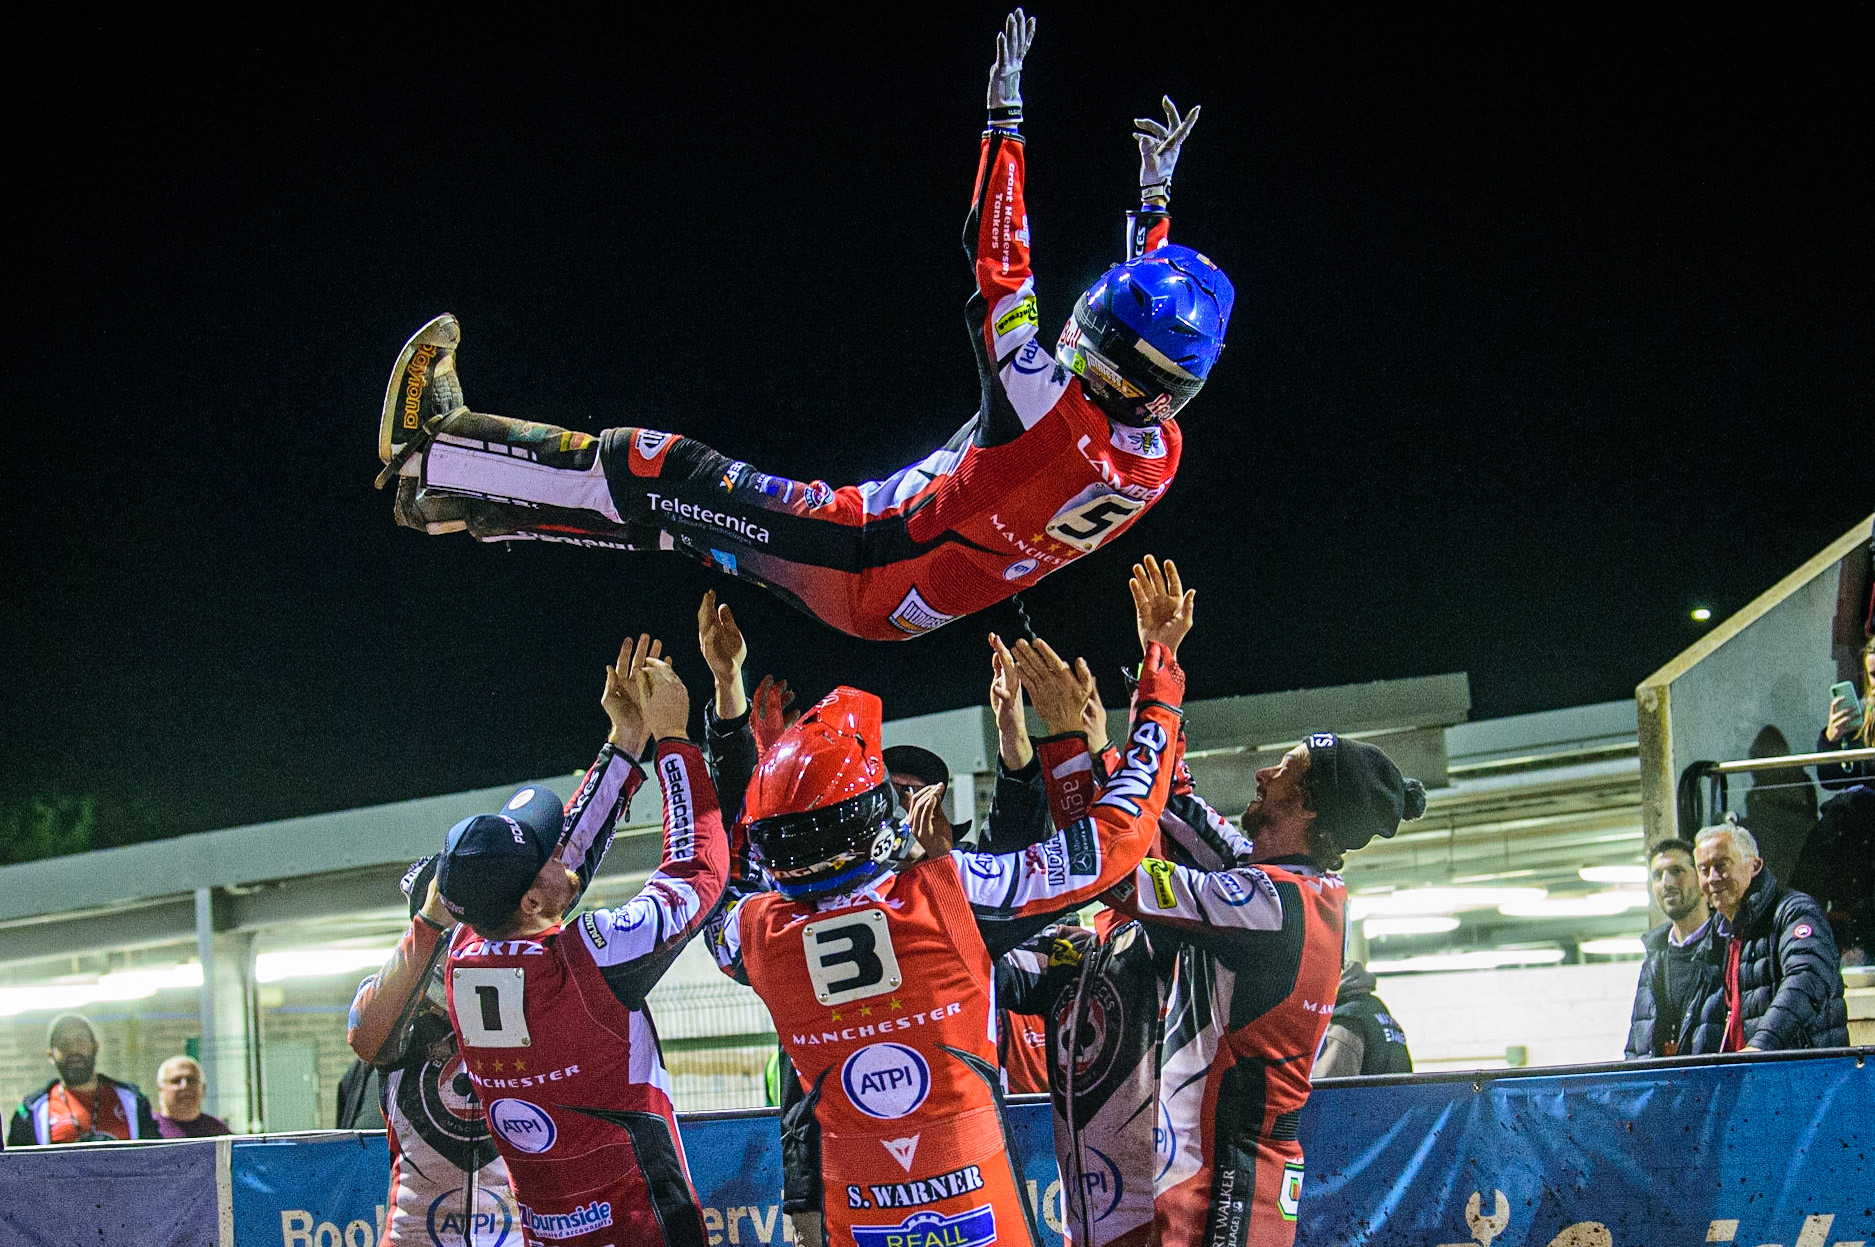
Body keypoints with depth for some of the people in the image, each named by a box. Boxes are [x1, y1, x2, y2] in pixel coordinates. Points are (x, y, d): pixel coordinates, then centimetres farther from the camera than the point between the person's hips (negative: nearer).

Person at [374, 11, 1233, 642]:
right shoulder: (1160, 453, -11)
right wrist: (1156, 195, 21)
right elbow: (1155, 289, 9)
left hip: (864, 577, -8)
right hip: (914, 607, 8)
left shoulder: (1052, 418, -34)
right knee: (668, 502, 15)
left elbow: (997, 267, -27)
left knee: (658, 474, -3)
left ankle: (432, 458, 4)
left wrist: (1004, 113, -20)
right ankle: (467, 495, 22)